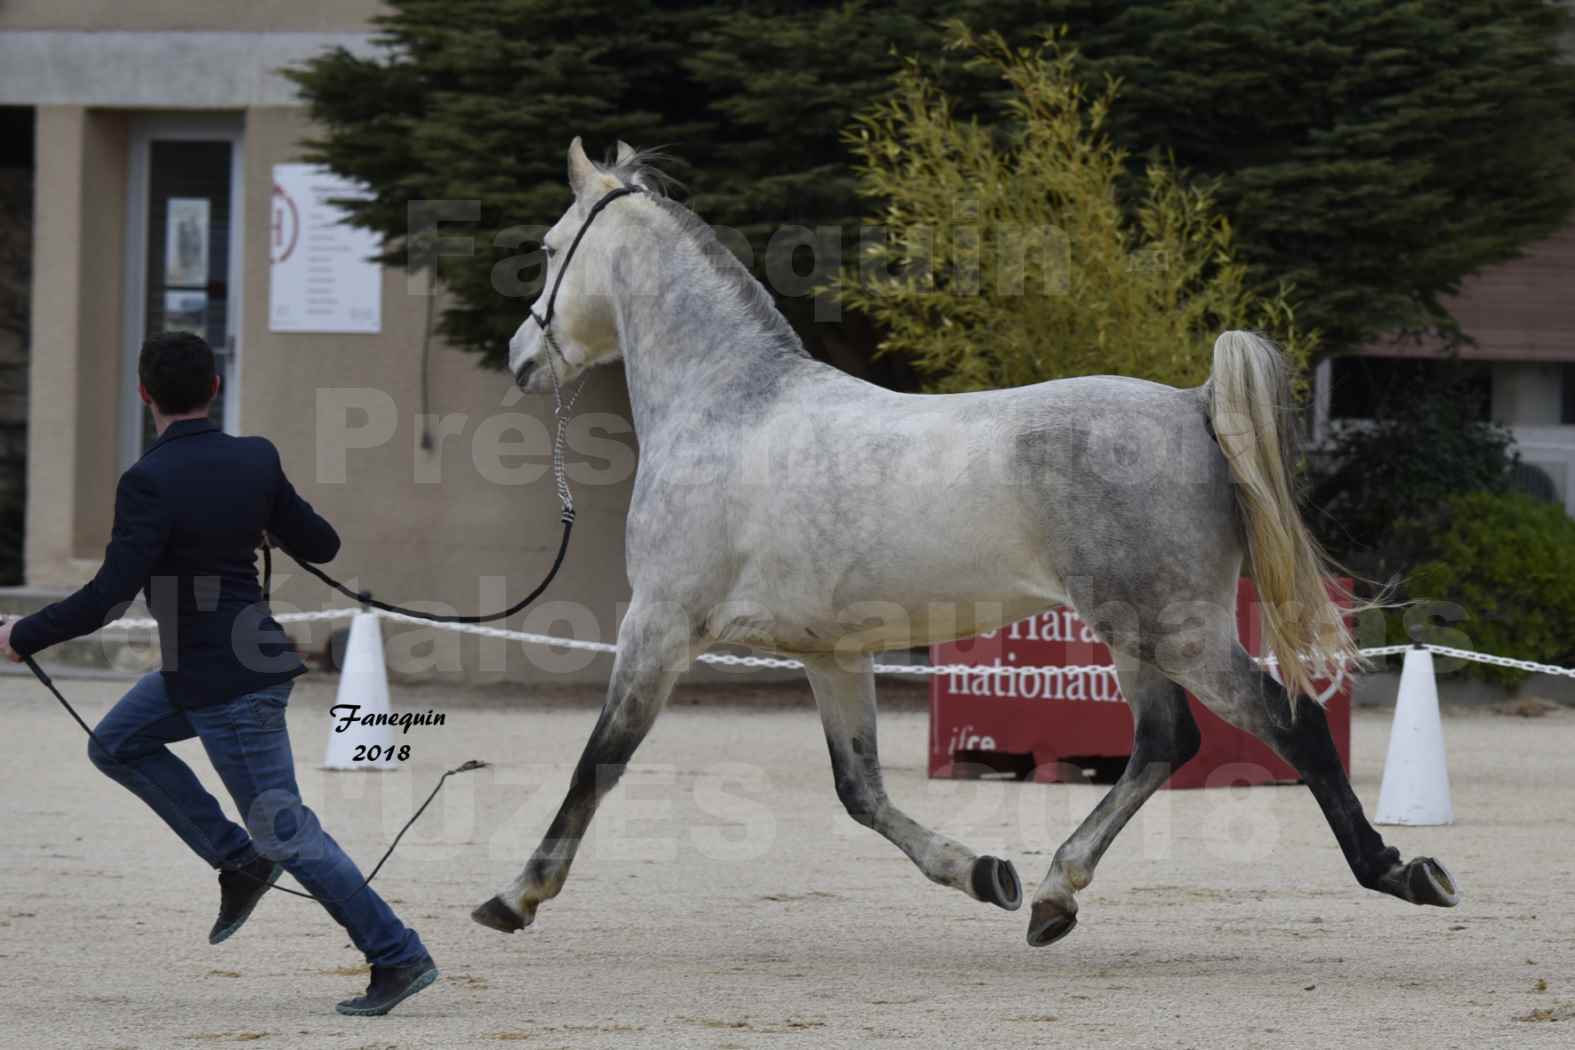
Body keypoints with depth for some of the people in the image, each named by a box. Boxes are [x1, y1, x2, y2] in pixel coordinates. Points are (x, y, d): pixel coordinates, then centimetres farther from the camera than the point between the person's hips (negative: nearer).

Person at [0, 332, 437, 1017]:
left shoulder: (150, 484, -22)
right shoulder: (256, 460, -2)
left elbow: (107, 599, -25)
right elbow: (320, 546, 8)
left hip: (227, 688, -8)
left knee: (286, 830, 0)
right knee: (117, 744, 21)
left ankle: (397, 956, 3)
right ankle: (239, 860, 16)